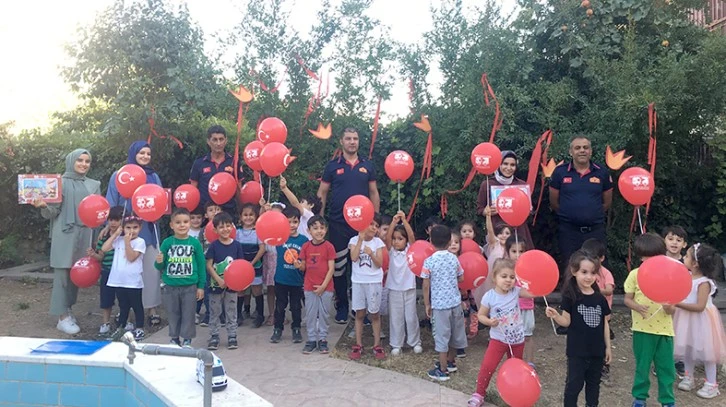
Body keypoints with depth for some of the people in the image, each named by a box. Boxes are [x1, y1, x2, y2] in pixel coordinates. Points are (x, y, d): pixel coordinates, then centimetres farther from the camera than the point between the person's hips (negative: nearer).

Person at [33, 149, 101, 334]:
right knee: (63, 272, -4)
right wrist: (44, 205, -23)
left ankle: (68, 309, 21)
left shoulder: (94, 185, 12)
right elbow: (53, 212, -4)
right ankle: (63, 317, 1)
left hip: (84, 235, 4)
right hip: (64, 235, -4)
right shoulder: (61, 182, 1)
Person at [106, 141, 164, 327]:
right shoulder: (119, 175, 3)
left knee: (151, 268, 1)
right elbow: (111, 203, 2)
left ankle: (151, 308, 8)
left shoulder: (154, 177, 12)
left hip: (148, 229, 3)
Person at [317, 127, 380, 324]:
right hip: (338, 223, -1)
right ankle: (342, 306, 18)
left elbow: (373, 193, 11)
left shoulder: (367, 166, 8)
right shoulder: (332, 166, 4)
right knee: (339, 265, 4)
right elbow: (322, 193, 5)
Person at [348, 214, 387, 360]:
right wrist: (361, 239, -19)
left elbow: (379, 264, -8)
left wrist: (371, 254, -26)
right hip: (358, 281, 0)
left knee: (375, 314, 6)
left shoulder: (378, 242, -1)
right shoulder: (354, 240, -1)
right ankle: (358, 345, 17)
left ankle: (377, 345, 15)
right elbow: (354, 258, -17)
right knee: (359, 314, 8)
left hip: (374, 281, 0)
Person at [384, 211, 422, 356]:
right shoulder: (391, 251, -1)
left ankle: (415, 342, 23)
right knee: (395, 318, 7)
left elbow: (412, 236, -18)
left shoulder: (410, 250, -2)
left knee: (411, 317, 8)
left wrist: (404, 220, -30)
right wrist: (393, 222, -30)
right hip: (394, 290, 1)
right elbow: (387, 238, -17)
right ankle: (396, 344, 17)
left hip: (409, 289, -1)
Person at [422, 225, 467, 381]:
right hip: (455, 302, 4)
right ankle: (450, 362, 36)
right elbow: (461, 278, 7)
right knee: (454, 333, 19)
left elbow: (426, 285, -10)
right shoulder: (454, 258, -1)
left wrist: (427, 304, 0)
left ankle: (442, 371, 8)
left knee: (442, 336, 3)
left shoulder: (429, 261, -11)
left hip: (439, 304, -4)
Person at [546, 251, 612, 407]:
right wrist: (556, 316, -31)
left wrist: (608, 347, 10)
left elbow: (604, 323, 9)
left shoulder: (600, 298, 1)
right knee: (574, 384, 3)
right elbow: (567, 321, -10)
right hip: (577, 351, -4)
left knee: (593, 384, 18)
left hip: (597, 350, 5)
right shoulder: (570, 296, -11)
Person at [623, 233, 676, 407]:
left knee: (666, 367, 8)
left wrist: (669, 308, -20)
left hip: (664, 329, 1)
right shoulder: (635, 274, -4)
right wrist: (637, 307, -21)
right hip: (643, 329, -1)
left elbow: (672, 308, 3)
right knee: (642, 366, 9)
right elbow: (627, 299, 0)